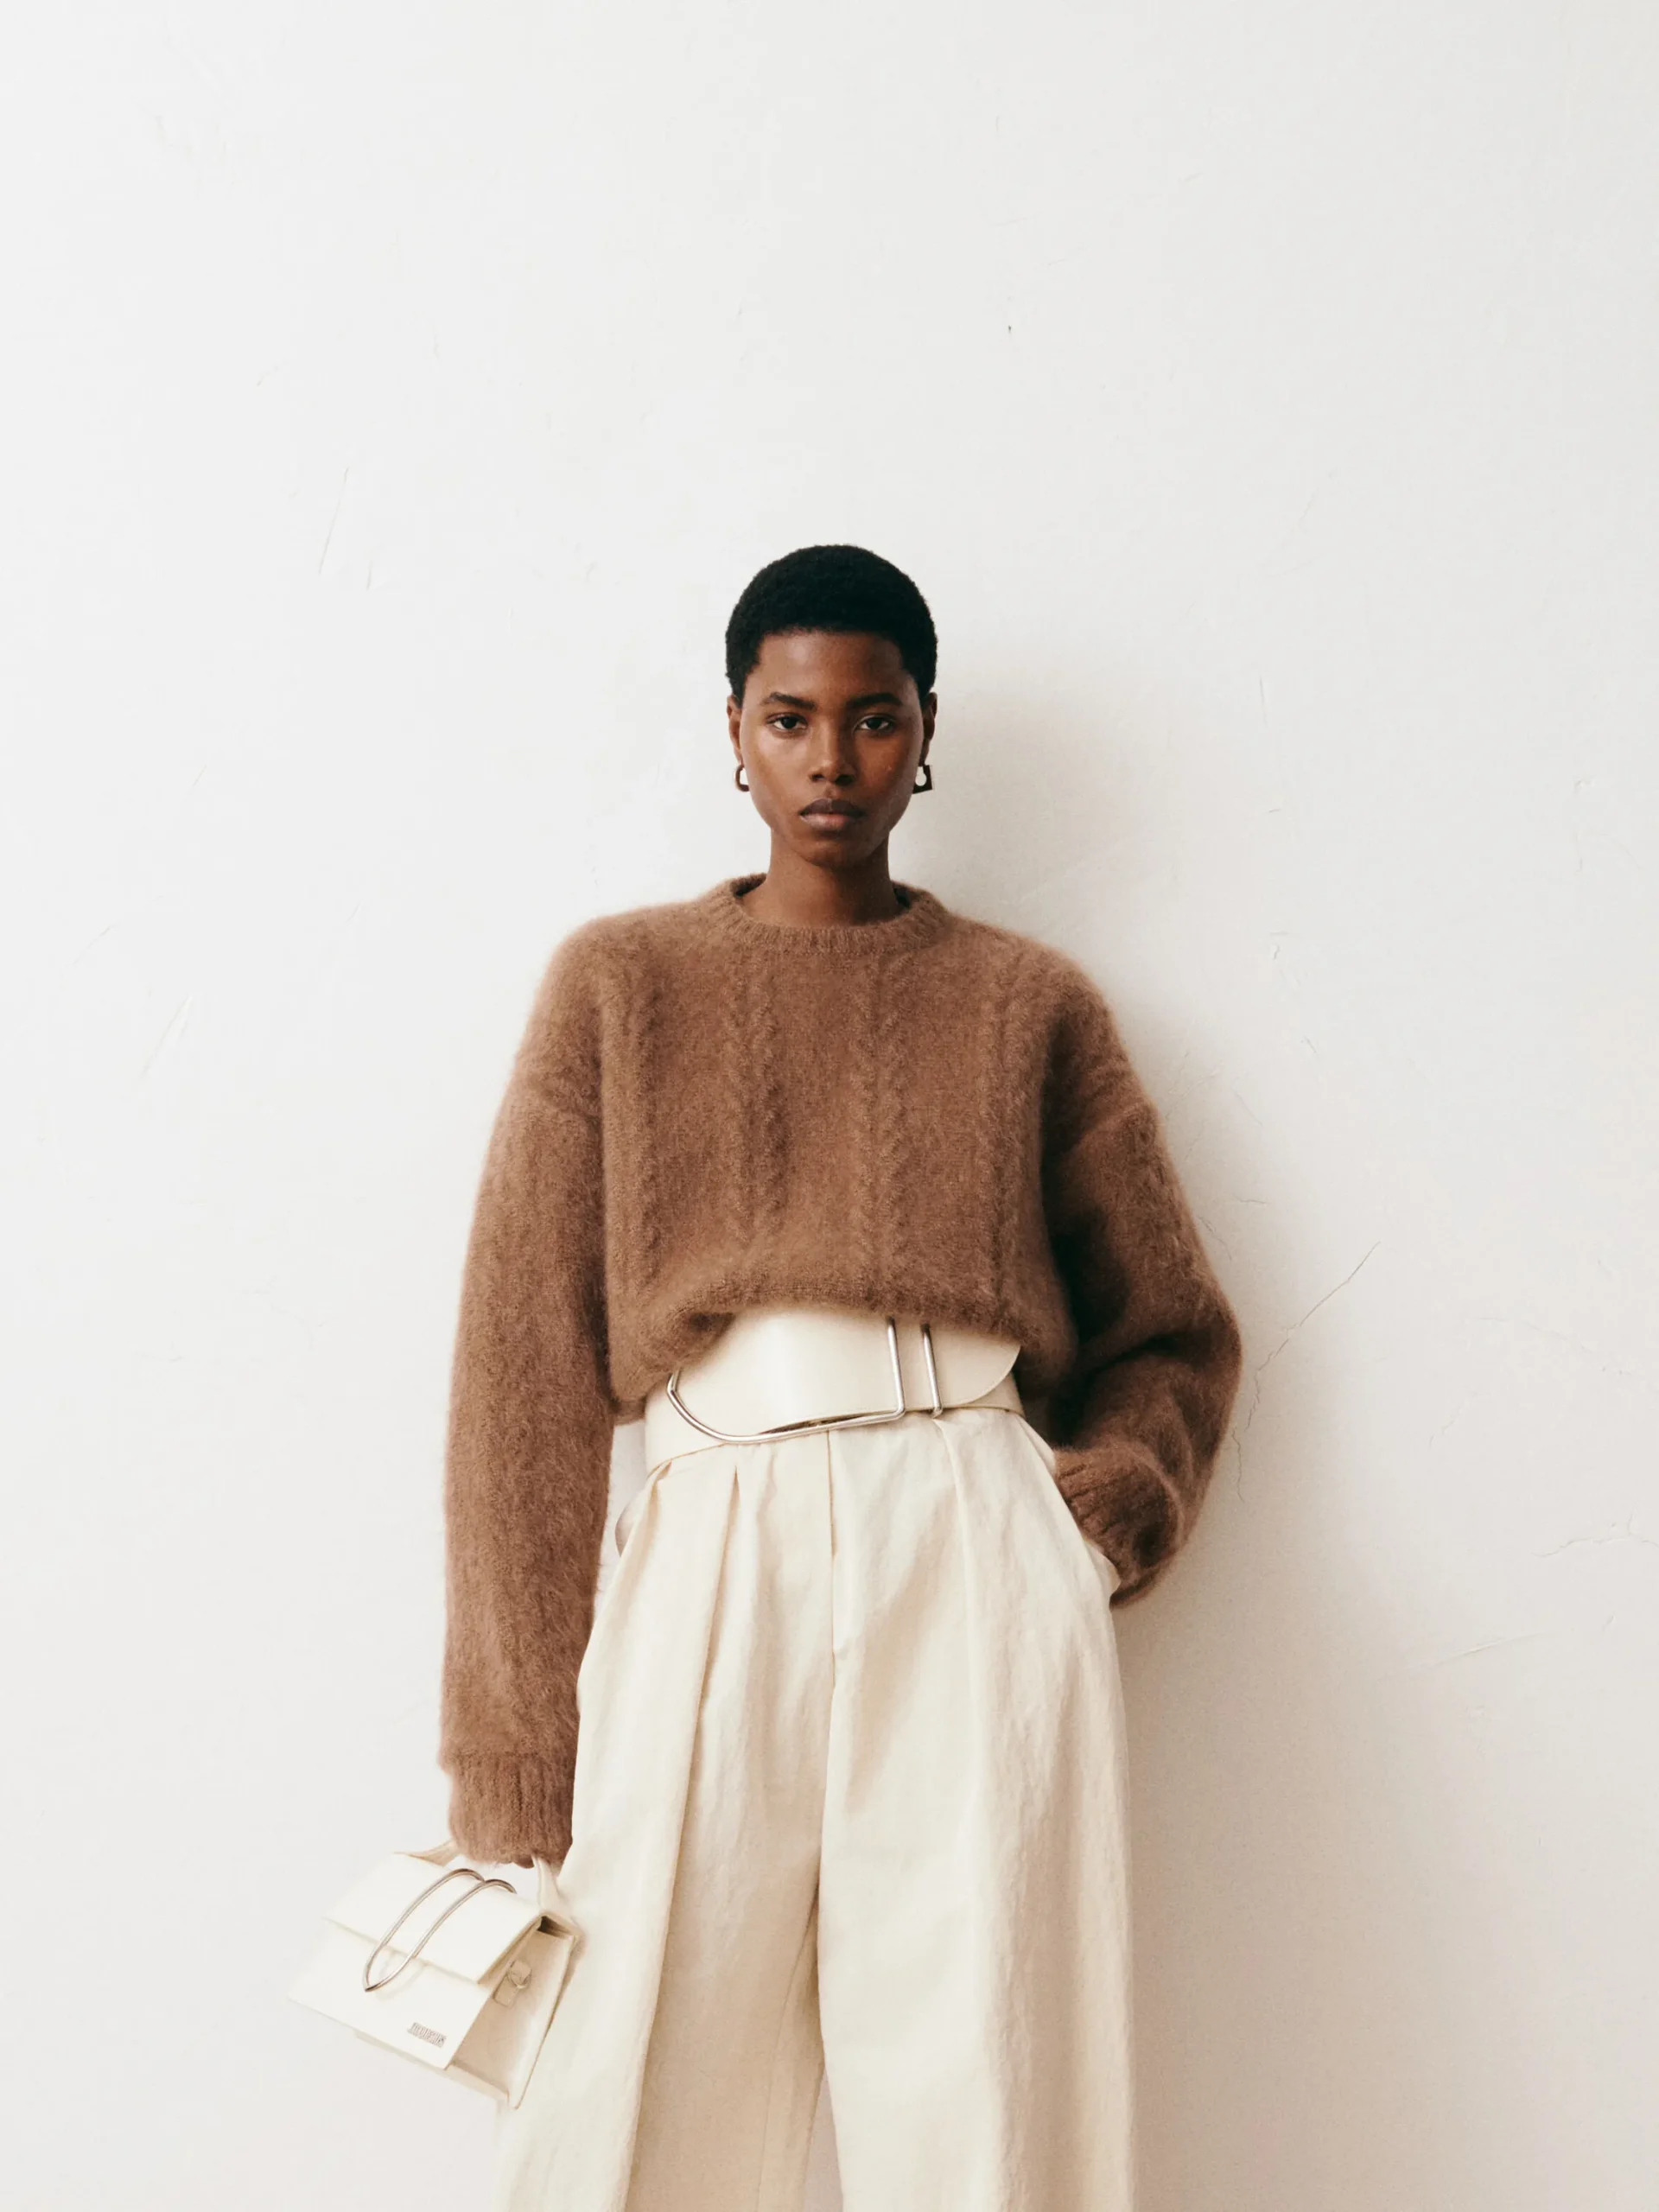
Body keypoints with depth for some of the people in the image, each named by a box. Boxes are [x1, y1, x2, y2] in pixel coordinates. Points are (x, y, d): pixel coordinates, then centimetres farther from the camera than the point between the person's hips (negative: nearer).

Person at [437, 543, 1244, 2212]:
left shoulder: (1026, 1003, 14)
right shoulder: (621, 983, 12)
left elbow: (1174, 1332, 18)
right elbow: (526, 1370, 6)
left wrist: (1106, 1505, -4)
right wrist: (513, 1763, -1)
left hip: (976, 1558, 0)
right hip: (713, 1558, 0)